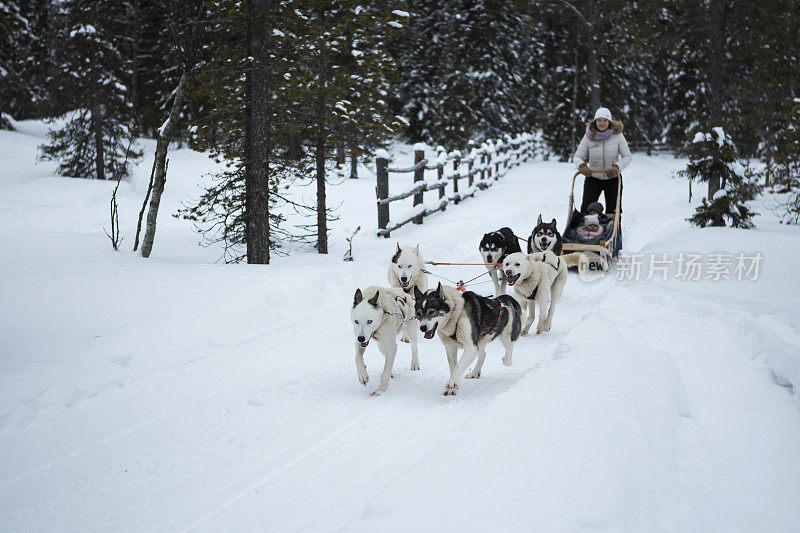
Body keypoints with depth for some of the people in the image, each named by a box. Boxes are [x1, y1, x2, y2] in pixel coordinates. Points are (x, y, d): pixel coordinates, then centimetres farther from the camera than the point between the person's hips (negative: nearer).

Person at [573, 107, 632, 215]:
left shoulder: (617, 135, -7)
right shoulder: (588, 136, -6)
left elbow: (627, 157, -8)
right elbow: (577, 156, -6)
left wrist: (616, 167, -28)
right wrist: (582, 166, -30)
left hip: (613, 179, 0)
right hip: (593, 178, 0)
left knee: (613, 210, -2)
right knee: (586, 207, -13)